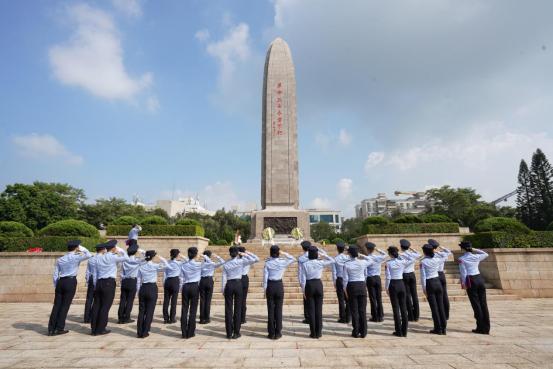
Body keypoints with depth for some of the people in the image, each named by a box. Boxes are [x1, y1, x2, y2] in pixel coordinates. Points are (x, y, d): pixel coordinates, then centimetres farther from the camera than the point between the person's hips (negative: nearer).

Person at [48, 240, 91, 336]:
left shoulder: (59, 259, 14)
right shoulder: (76, 257, -4)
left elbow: (55, 275, 12)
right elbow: (89, 255, -9)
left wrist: (56, 286, 17)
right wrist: (82, 249, 5)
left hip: (60, 282, 6)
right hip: (71, 282, -5)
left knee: (56, 305, 8)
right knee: (65, 305, 2)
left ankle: (51, 329, 11)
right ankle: (59, 328, 7)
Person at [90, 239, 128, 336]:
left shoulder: (98, 257, 12)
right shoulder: (113, 257, -8)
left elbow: (95, 273, 15)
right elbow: (126, 258, -3)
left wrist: (95, 285, 20)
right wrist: (120, 250, 8)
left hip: (99, 283, 7)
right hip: (109, 283, -7)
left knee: (96, 305, 9)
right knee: (105, 306, 1)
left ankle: (93, 329, 15)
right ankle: (100, 329, 6)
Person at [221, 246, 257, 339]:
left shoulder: (226, 264, 1)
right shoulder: (241, 261, -6)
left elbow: (224, 278, 1)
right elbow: (253, 260, -6)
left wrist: (223, 289, 7)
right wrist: (245, 254, 1)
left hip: (229, 285, 2)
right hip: (238, 284, -2)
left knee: (228, 309, 8)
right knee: (237, 308, 6)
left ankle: (229, 333, 14)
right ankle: (236, 333, 11)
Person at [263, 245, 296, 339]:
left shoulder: (267, 263, -7)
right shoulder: (282, 262, -7)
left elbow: (265, 277, -6)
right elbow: (293, 259, 11)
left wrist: (265, 289, 2)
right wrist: (284, 253, 5)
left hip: (270, 286, 0)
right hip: (279, 286, 0)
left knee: (270, 310, 7)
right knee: (278, 309, 8)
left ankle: (271, 333, 14)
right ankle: (278, 333, 13)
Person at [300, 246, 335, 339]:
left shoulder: (305, 264, -8)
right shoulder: (320, 263, -7)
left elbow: (303, 279, -7)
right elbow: (333, 261, 8)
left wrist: (303, 291, 2)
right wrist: (324, 254, 6)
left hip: (309, 286, -1)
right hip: (318, 285, 1)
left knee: (311, 310, 7)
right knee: (319, 309, 8)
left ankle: (313, 333, 12)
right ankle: (318, 332, 15)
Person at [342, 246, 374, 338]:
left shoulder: (346, 264, -9)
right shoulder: (363, 262, -6)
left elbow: (345, 279, -8)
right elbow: (371, 261, 17)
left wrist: (345, 290, 2)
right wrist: (362, 256, 13)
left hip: (352, 286, -1)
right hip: (362, 286, 1)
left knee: (354, 310, 7)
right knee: (362, 310, 8)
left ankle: (356, 332, 12)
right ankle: (363, 332, 14)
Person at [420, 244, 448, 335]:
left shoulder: (423, 262, -11)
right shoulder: (437, 260, 0)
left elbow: (423, 276, -12)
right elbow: (446, 255, 22)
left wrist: (424, 288, -6)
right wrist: (436, 253, 20)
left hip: (430, 284, -4)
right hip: (438, 282, 5)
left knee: (434, 307, 2)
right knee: (441, 305, 10)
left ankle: (438, 328, 8)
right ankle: (443, 328, 16)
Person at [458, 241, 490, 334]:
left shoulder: (461, 259, -6)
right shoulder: (476, 256, 8)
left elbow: (463, 272, -8)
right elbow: (486, 254, 30)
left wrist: (464, 284, -1)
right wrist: (475, 250, 23)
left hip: (471, 281, -5)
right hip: (480, 278, 5)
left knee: (476, 304, 1)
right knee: (483, 303, 8)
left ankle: (480, 328, 7)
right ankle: (486, 328, 15)